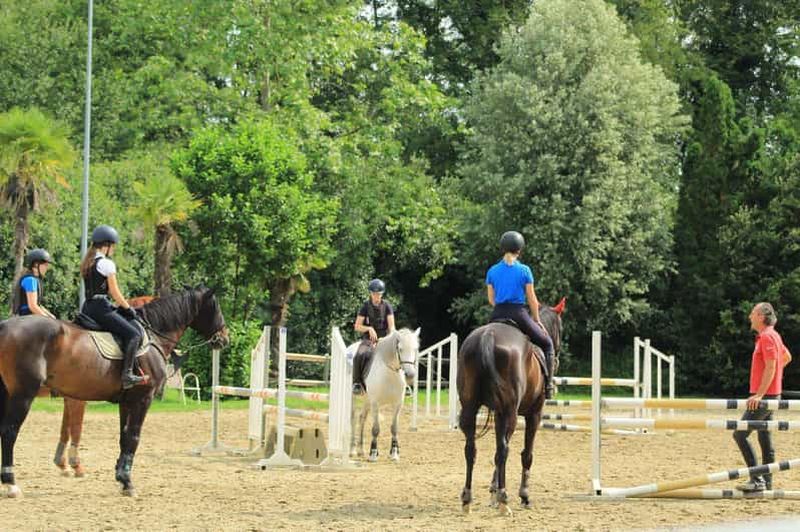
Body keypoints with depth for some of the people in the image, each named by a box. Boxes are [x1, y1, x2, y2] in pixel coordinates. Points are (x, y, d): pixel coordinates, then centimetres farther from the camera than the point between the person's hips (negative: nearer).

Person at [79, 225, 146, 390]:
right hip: (100, 308, -10)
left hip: (88, 307, 10)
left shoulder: (86, 263, 17)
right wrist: (128, 308, 6)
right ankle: (127, 374, -24)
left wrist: (120, 306, 21)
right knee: (133, 334, -11)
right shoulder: (106, 263, -10)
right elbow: (115, 293, -8)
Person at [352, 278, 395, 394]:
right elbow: (357, 327, 0)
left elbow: (391, 325, -2)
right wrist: (369, 328, -18)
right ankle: (357, 382, -20)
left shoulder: (387, 306, 3)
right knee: (360, 355, -32)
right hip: (368, 340, -1)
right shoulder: (366, 306, 1)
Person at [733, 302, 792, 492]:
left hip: (764, 397, -10)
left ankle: (757, 479, -14)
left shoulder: (767, 337, -16)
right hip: (769, 396, 10)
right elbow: (787, 357, 30)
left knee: (740, 434, -11)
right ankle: (767, 482, 14)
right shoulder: (773, 336, 15)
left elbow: (770, 367, -23)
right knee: (765, 439, 11)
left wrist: (759, 394, -26)